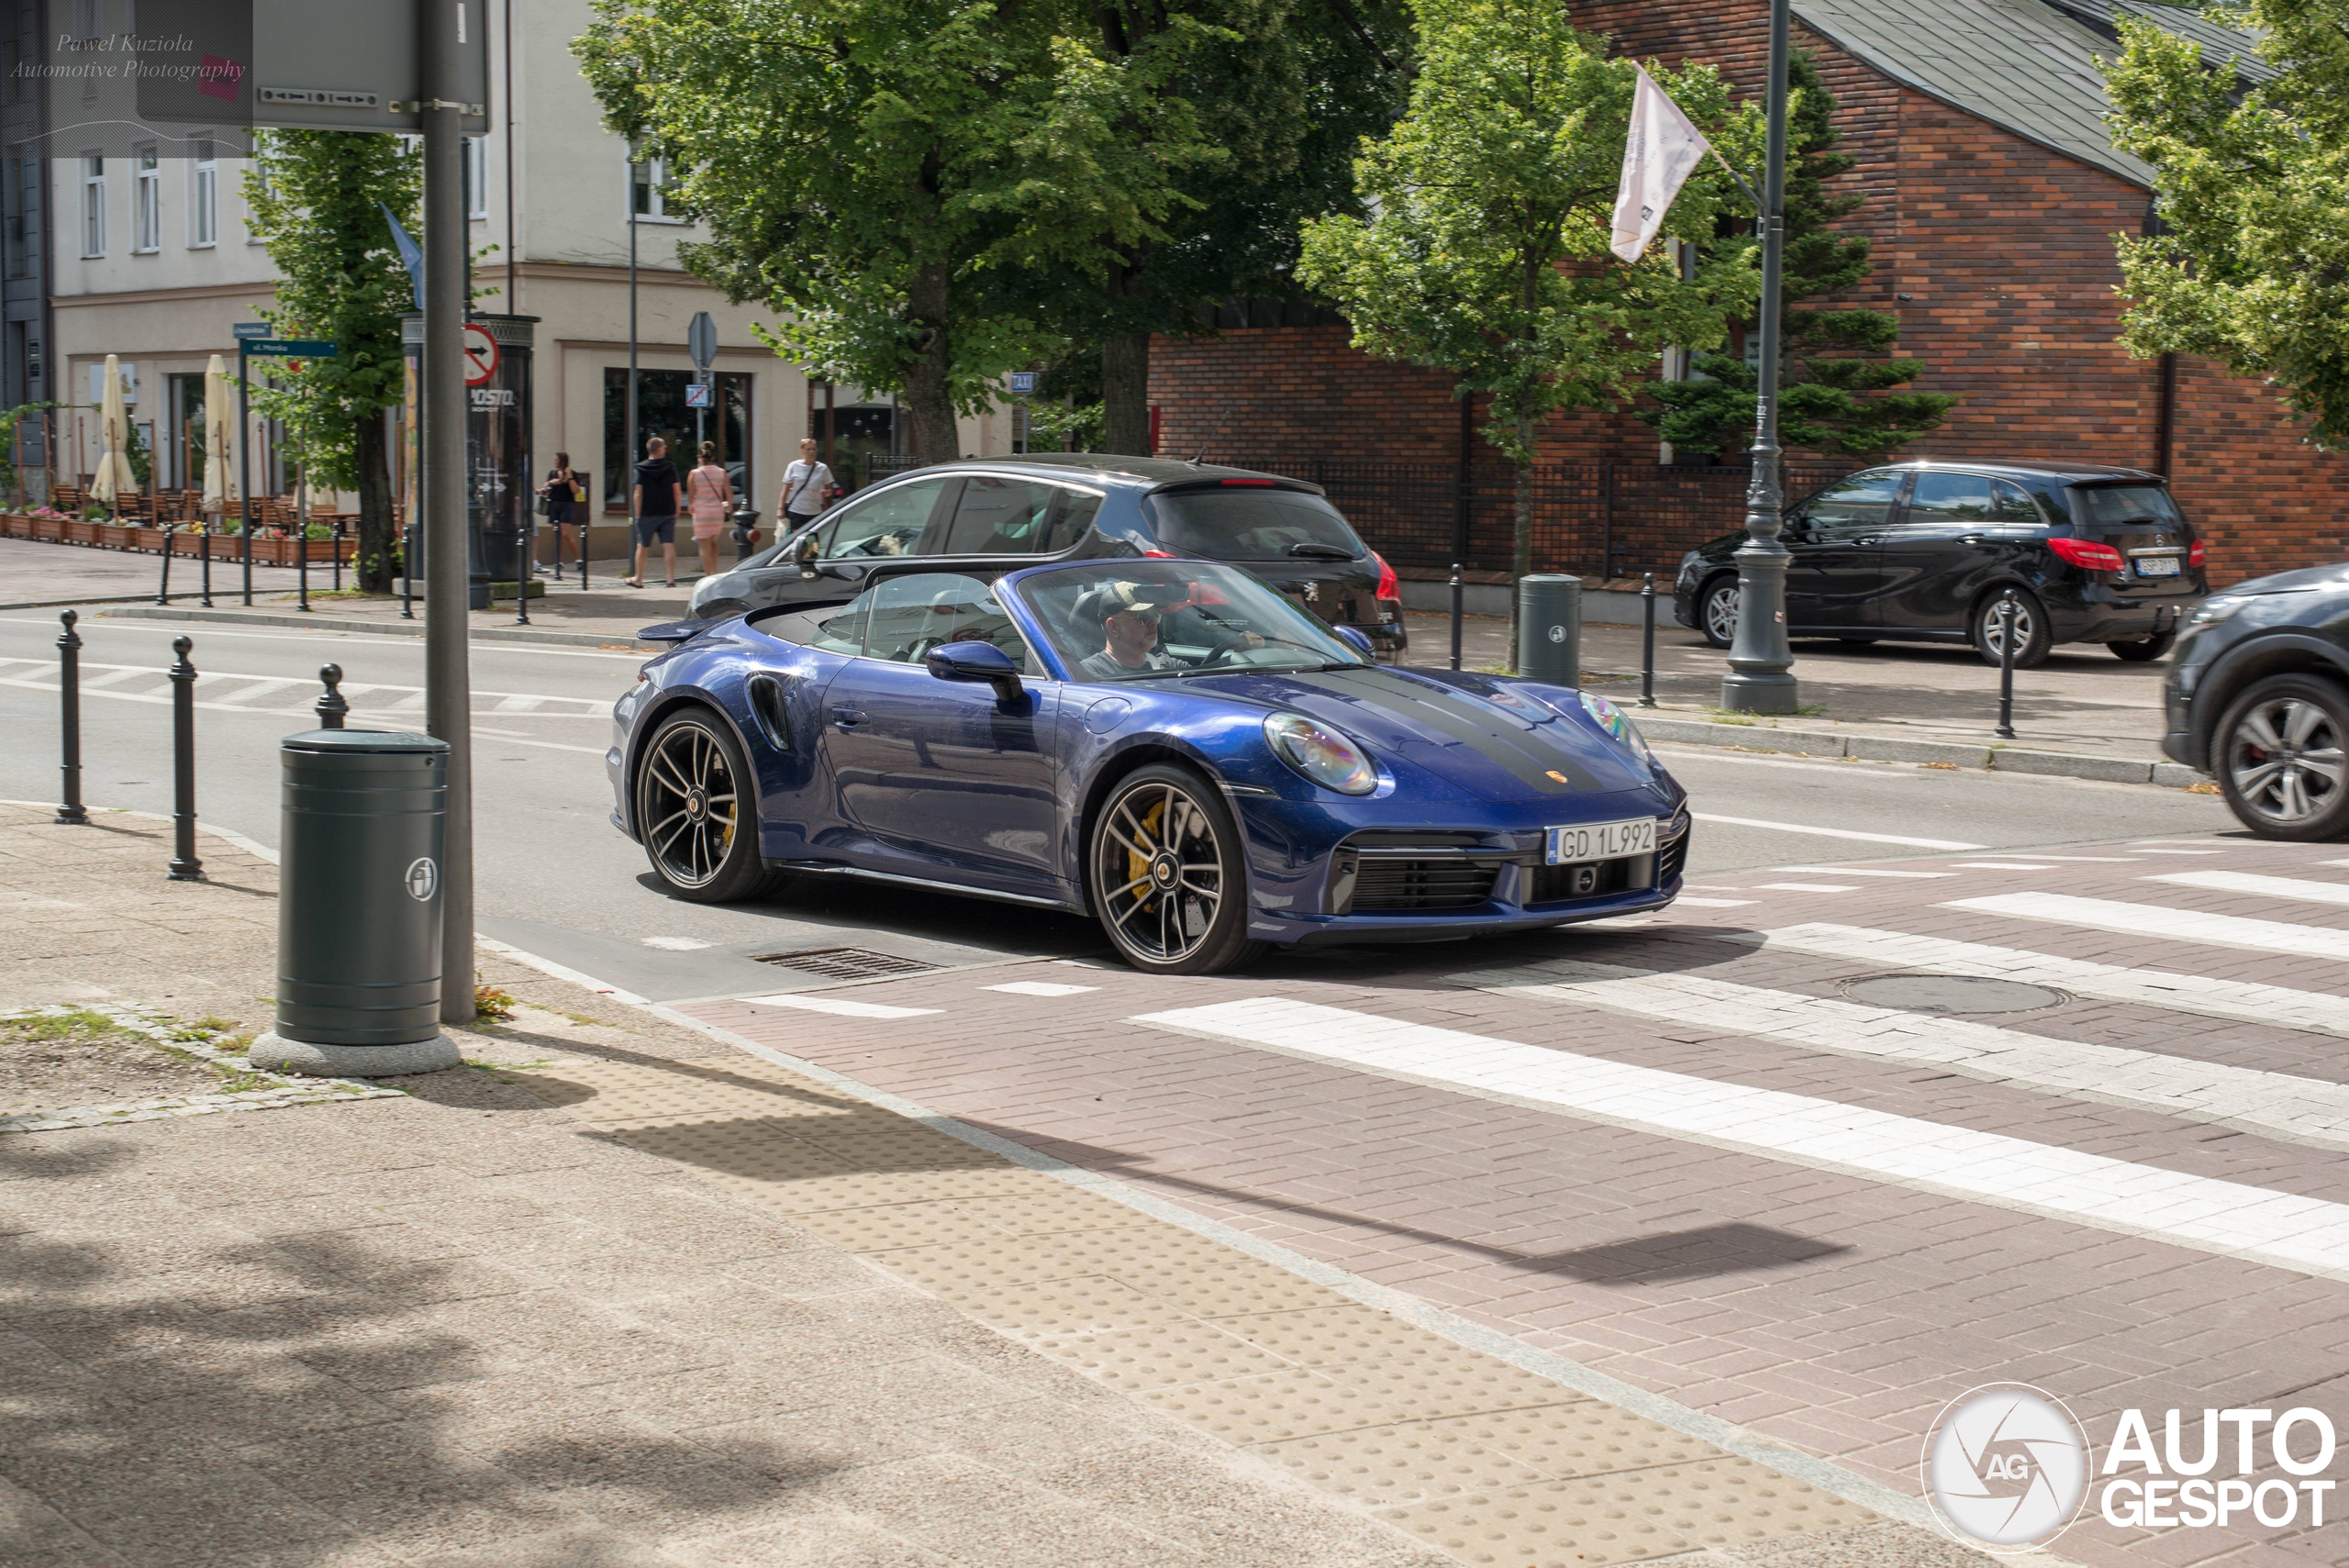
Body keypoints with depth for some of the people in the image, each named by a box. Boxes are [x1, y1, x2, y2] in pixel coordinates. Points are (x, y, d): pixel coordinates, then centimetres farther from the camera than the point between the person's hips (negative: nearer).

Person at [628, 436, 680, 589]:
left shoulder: (642, 469, -5)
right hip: (668, 513, 1)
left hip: (647, 514, -1)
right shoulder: (670, 468, -1)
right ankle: (671, 579, -6)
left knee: (642, 546, 8)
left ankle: (638, 579, 17)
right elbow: (676, 491, -1)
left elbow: (638, 494, -8)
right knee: (669, 546, 0)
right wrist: (676, 511, 9)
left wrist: (637, 513, -2)